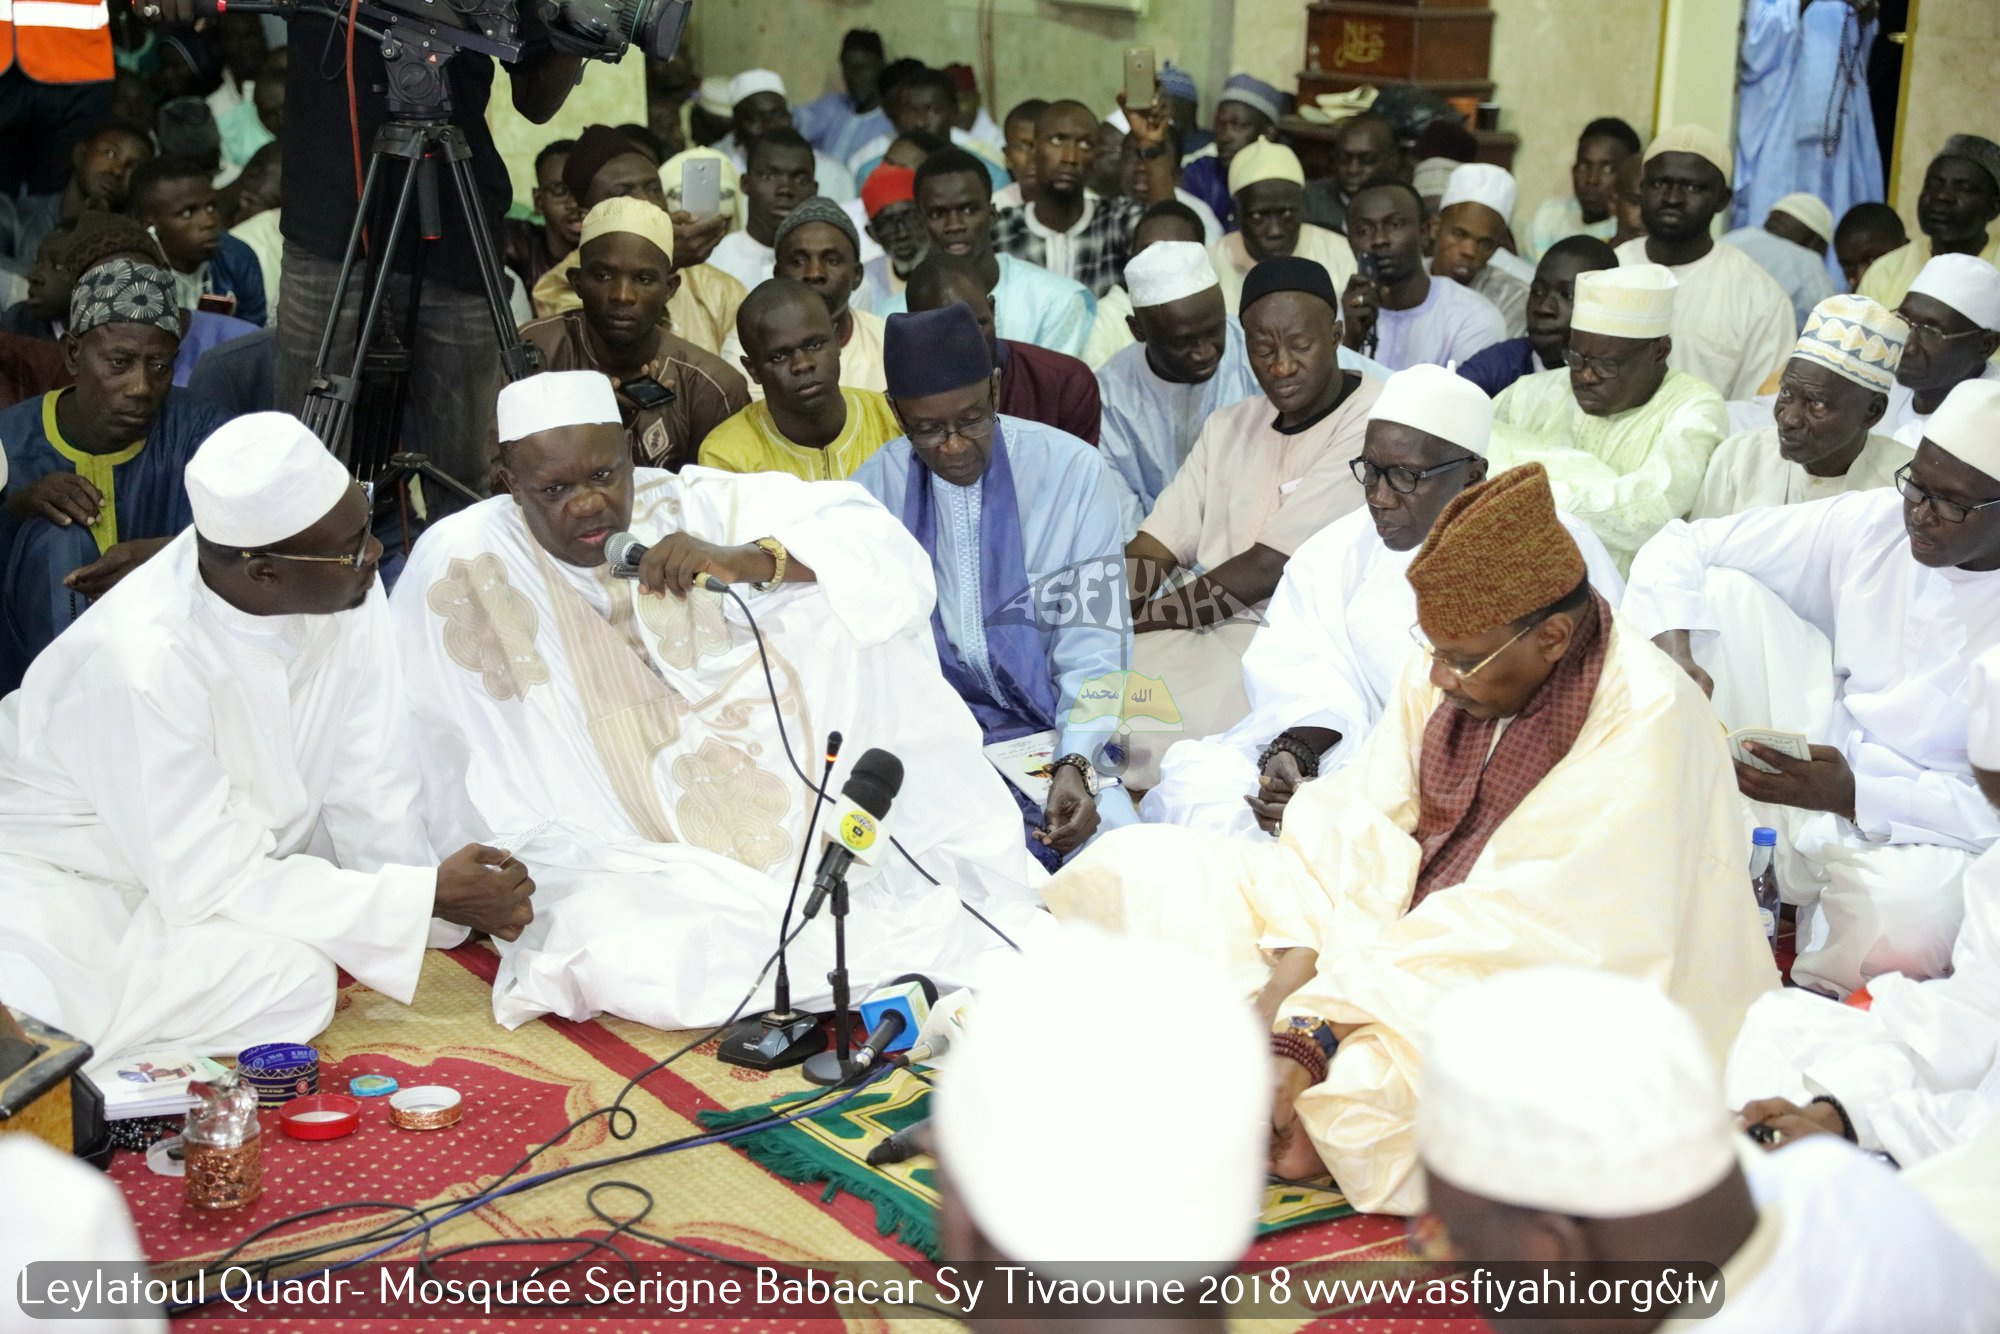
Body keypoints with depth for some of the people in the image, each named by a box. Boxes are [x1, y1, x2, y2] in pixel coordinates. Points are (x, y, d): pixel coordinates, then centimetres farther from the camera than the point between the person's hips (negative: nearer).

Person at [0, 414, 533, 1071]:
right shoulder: (141, 665, -34)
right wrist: (430, 897, -26)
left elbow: (368, 790, -9)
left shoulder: (349, 588, -17)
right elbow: (206, 883, -28)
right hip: (68, 874, -9)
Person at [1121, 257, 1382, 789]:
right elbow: (1153, 550, 9)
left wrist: (1137, 622, -10)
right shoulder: (1230, 426, 16)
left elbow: (1267, 570, -14)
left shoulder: (1374, 426, -9)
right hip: (1204, 631, 7)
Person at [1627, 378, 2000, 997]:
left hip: (1924, 830, -4)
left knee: (1901, 931, -41)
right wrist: (1675, 657, -22)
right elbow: (1681, 547, -3)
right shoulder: (1874, 523, -5)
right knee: (1722, 588, -12)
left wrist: (1856, 796, -31)